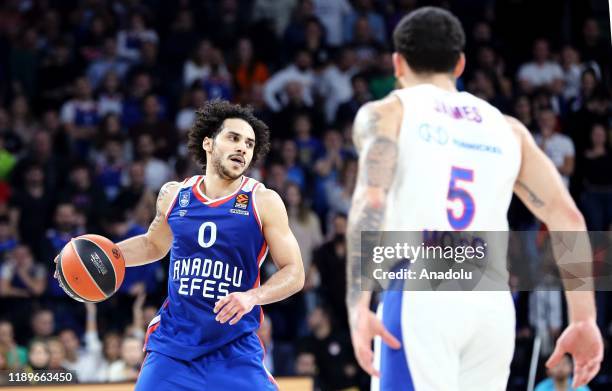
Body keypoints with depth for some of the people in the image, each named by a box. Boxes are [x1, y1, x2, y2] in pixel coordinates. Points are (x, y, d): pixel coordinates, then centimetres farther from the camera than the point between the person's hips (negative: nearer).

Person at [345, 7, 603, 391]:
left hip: (422, 292, -4)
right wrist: (584, 319, 9)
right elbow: (567, 217, 11)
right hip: (493, 302, 4)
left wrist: (358, 305, -15)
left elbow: (370, 202, -7)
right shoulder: (507, 128, 23)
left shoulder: (386, 114, 11)